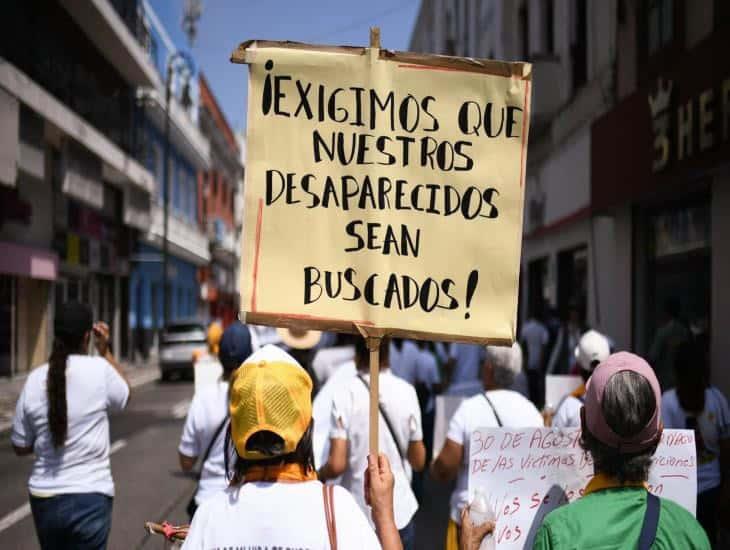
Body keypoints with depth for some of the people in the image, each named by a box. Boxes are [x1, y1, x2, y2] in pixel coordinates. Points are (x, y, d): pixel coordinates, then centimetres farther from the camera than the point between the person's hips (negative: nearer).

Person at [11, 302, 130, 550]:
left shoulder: (35, 379, -3)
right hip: (90, 497, -4)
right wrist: (105, 351, 10)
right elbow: (124, 396, 11)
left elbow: (20, 446, 5)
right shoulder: (100, 370, -12)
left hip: (44, 497, 4)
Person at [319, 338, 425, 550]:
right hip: (400, 511, 2)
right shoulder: (406, 391, -4)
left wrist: (317, 476, 7)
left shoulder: (346, 394, -11)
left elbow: (337, 464, -14)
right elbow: (418, 461, 2)